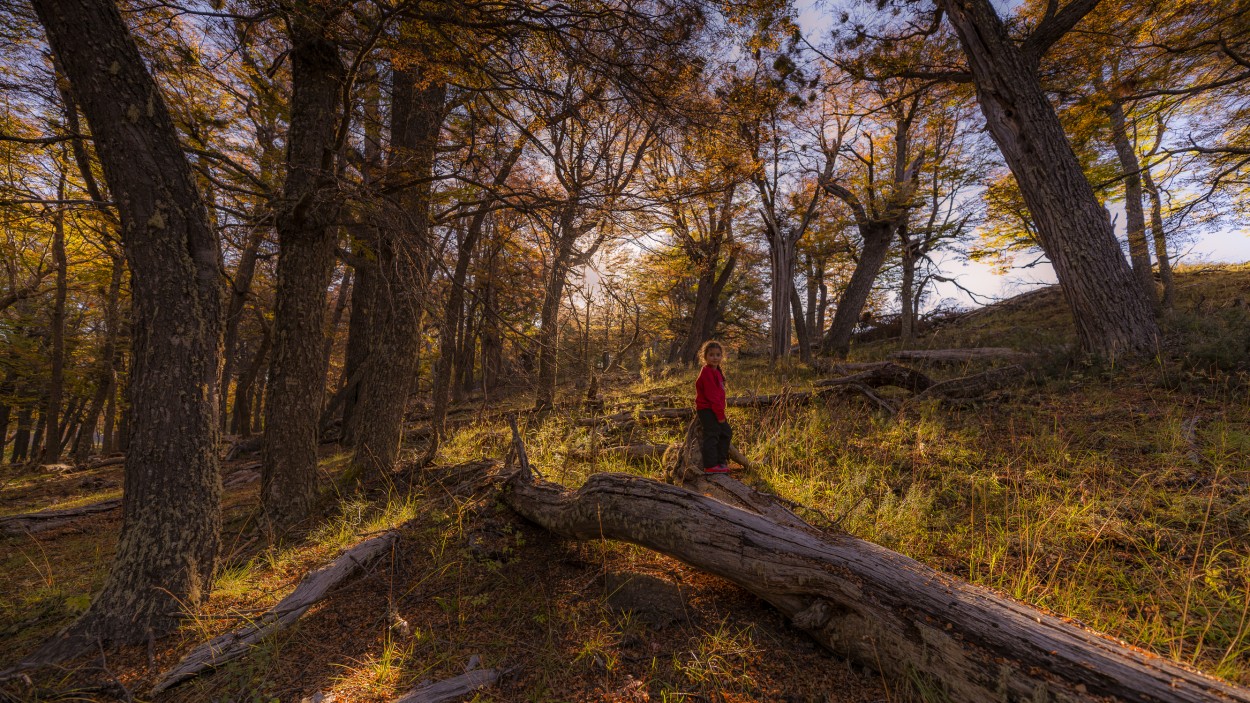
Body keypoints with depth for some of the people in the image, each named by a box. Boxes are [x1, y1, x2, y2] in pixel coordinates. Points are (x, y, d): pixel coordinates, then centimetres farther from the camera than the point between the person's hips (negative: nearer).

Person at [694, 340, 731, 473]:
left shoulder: (716, 371, 15)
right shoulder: (707, 372, -17)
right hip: (707, 410, -11)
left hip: (714, 410, 11)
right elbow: (711, 395, -21)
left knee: (726, 433, 16)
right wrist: (720, 414, -18)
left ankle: (721, 461, 25)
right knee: (712, 435, -8)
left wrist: (721, 411, 14)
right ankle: (710, 466, 0)